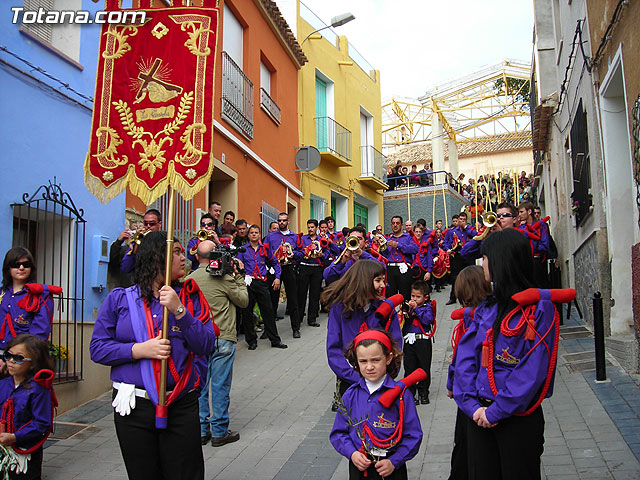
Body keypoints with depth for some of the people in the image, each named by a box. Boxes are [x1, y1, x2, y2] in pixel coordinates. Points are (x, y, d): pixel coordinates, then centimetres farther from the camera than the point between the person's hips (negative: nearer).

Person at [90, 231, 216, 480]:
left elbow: (206, 346, -7)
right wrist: (139, 350, -15)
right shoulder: (119, 299, 3)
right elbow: (97, 348, -2)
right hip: (133, 406, 0)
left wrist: (179, 310, -17)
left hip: (181, 405, 0)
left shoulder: (189, 298, 4)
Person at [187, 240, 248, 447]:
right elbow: (244, 300, -2)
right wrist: (239, 277, 6)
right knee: (220, 386, 3)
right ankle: (219, 432, 10)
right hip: (222, 339, -4)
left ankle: (201, 430, 19)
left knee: (200, 385, 12)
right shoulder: (224, 277, -12)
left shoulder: (189, 279, 1)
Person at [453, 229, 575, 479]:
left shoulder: (539, 307, -12)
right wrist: (472, 404, -11)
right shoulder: (487, 307, 7)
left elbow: (532, 371, -19)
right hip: (481, 416, 5)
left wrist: (495, 411, -18)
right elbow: (465, 355, 1)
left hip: (519, 418, -5)